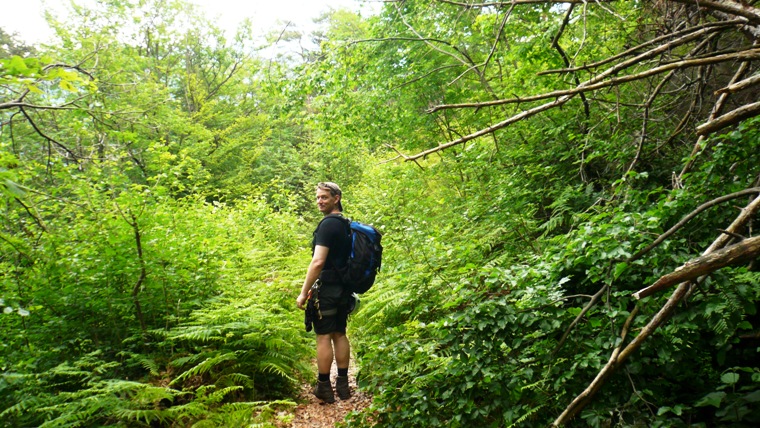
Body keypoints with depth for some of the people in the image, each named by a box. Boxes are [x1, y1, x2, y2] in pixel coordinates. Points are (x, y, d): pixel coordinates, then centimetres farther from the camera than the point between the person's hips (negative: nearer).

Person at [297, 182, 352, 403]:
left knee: (324, 337, -1)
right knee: (340, 334, 13)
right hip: (344, 289, 9)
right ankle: (343, 384, 19)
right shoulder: (347, 225, 12)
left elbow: (318, 262, -23)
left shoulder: (328, 224, -16)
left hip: (327, 288, -9)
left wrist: (304, 292, -18)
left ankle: (324, 387, 5)